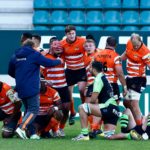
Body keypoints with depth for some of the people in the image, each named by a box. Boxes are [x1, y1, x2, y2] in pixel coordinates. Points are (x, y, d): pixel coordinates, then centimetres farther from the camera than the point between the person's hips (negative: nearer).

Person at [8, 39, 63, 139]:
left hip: (20, 89, 6)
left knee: (28, 109, 19)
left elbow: (11, 72, 20)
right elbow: (48, 63, -5)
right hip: (31, 89, -6)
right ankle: (22, 128, -25)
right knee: (34, 110, -6)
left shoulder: (15, 56, 11)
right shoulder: (35, 55, -5)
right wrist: (59, 61, 14)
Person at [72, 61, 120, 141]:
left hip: (109, 108, -10)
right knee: (108, 136, 11)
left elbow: (93, 99, -11)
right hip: (114, 109, 10)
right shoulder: (103, 77, 23)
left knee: (82, 107, -12)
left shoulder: (98, 78, -6)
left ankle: (84, 134, -14)